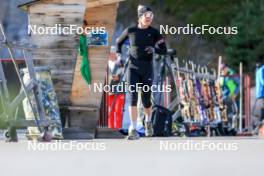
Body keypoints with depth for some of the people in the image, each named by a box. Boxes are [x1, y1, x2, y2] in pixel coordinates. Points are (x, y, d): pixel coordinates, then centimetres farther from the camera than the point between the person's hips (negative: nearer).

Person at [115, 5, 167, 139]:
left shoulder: (154, 32, 0)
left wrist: (154, 49, -25)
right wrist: (119, 55, 2)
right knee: (132, 96, -17)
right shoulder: (130, 31, 2)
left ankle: (148, 121, 41)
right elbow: (119, 42, 19)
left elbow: (164, 50, -3)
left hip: (147, 69, 0)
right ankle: (133, 130, -19)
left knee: (146, 100, 6)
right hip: (133, 68, 0)